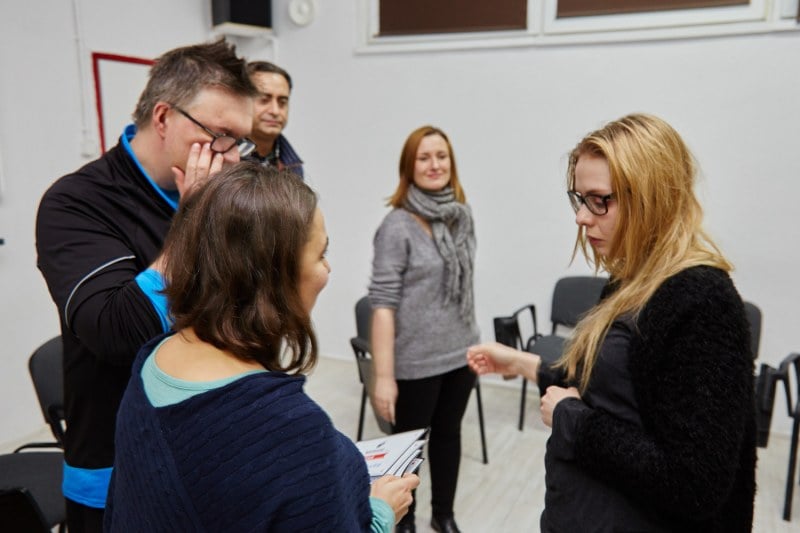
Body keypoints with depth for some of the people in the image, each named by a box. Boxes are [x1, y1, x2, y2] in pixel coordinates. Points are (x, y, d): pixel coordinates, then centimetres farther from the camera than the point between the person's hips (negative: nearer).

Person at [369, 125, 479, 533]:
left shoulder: (462, 215, 2)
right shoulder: (397, 225, -16)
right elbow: (383, 304, -18)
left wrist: (472, 341, 14)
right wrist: (384, 375, -21)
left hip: (461, 353, 5)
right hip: (415, 361, -5)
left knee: (448, 434, 20)